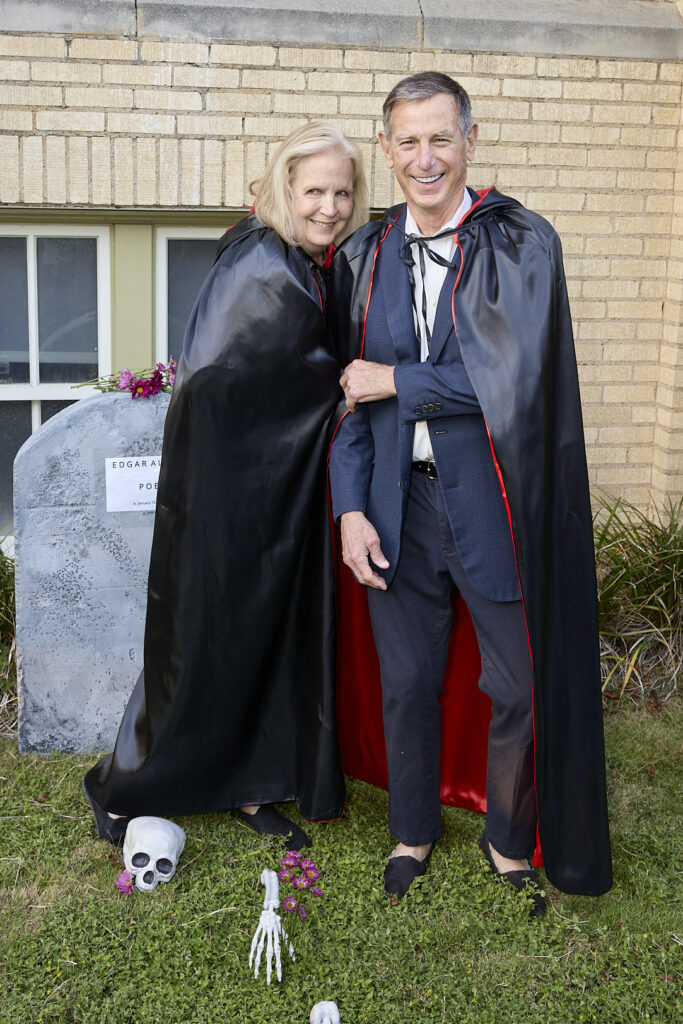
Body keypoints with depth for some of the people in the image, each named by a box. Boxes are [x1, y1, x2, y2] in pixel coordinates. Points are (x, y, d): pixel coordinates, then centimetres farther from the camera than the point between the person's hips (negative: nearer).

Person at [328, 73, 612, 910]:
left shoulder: (523, 244, -6)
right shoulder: (364, 257, 6)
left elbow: (513, 377, -16)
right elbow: (349, 392, 6)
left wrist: (395, 381, -10)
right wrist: (350, 508, -2)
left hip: (495, 501, -3)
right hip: (398, 502, 3)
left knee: (519, 686, 7)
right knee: (406, 681, 13)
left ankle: (510, 842, 31)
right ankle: (413, 832, 35)